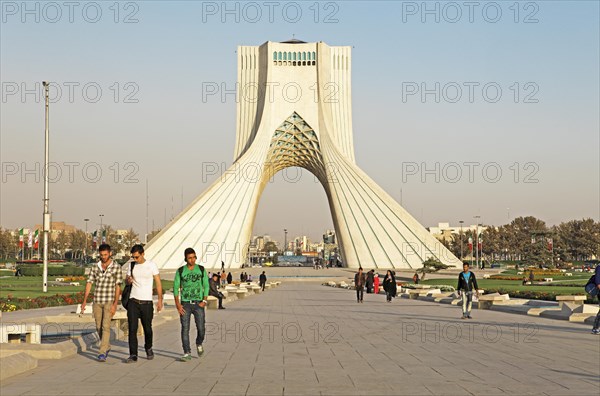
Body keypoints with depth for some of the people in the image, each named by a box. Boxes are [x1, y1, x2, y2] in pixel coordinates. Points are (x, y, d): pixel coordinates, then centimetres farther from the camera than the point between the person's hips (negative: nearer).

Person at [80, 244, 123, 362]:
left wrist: (115, 304, -12)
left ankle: (102, 353, -13)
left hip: (109, 301, -4)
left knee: (106, 326, -12)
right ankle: (107, 346, 33)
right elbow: (89, 284, 4)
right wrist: (84, 301, -5)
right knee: (99, 327, 11)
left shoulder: (116, 267, -4)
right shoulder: (95, 268, 6)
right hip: (97, 301, 4)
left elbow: (118, 287, -6)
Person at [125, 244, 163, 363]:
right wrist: (129, 280, -8)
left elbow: (158, 283, 1)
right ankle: (133, 355, -9)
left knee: (147, 328, 8)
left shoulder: (152, 265, -2)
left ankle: (148, 348, 34)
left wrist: (160, 300, -5)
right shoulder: (131, 265, 7)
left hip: (147, 302, -2)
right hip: (133, 301, 2)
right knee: (132, 328, -8)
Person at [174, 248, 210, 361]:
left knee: (201, 329, -4)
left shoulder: (201, 270, 3)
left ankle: (199, 344, 27)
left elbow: (206, 286, 6)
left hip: (198, 304, 0)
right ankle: (187, 353, 0)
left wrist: (204, 301, -5)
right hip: (185, 304, 0)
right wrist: (177, 304, -7)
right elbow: (176, 288, 2)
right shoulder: (180, 271, 1)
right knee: (185, 329, -5)